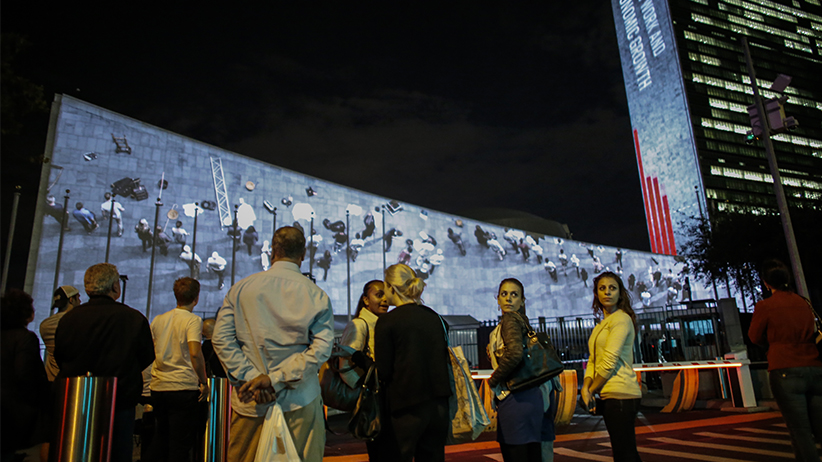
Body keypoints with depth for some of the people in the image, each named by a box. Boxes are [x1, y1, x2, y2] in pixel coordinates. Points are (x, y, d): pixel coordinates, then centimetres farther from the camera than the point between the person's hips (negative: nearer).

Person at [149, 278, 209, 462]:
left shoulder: (158, 320, 9)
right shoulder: (193, 320, -9)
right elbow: (195, 353, -21)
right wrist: (204, 381, -12)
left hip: (158, 387, 6)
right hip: (183, 387, -6)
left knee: (159, 440, 19)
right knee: (180, 443, 1)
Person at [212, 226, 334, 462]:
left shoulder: (242, 287, 1)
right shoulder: (316, 294, -4)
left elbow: (221, 338, -3)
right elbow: (321, 347, -12)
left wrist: (251, 377, -8)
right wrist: (276, 379, -12)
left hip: (250, 403, 2)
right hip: (299, 402, -1)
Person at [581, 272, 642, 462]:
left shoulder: (621, 319, -8)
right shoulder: (602, 325, 18)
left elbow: (609, 361, -14)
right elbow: (593, 360, 14)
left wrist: (591, 390, -7)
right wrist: (586, 387, -3)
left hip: (620, 394, -9)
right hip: (610, 395, 9)